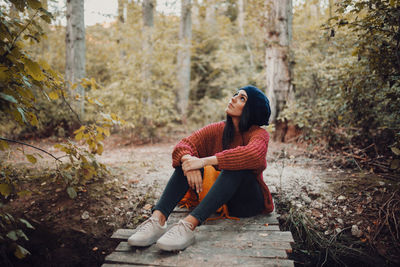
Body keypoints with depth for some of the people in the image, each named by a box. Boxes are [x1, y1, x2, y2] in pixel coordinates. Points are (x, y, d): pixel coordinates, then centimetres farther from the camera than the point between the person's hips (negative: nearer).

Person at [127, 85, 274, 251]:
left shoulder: (259, 134, -10)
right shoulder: (218, 129, 2)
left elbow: (253, 154, -35)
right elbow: (183, 145, -10)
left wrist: (204, 161, -39)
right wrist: (187, 158, -34)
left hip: (247, 202, -3)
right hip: (217, 200, 4)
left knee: (237, 166, -33)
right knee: (188, 159, -17)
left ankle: (189, 225, -46)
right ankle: (158, 219, -35)